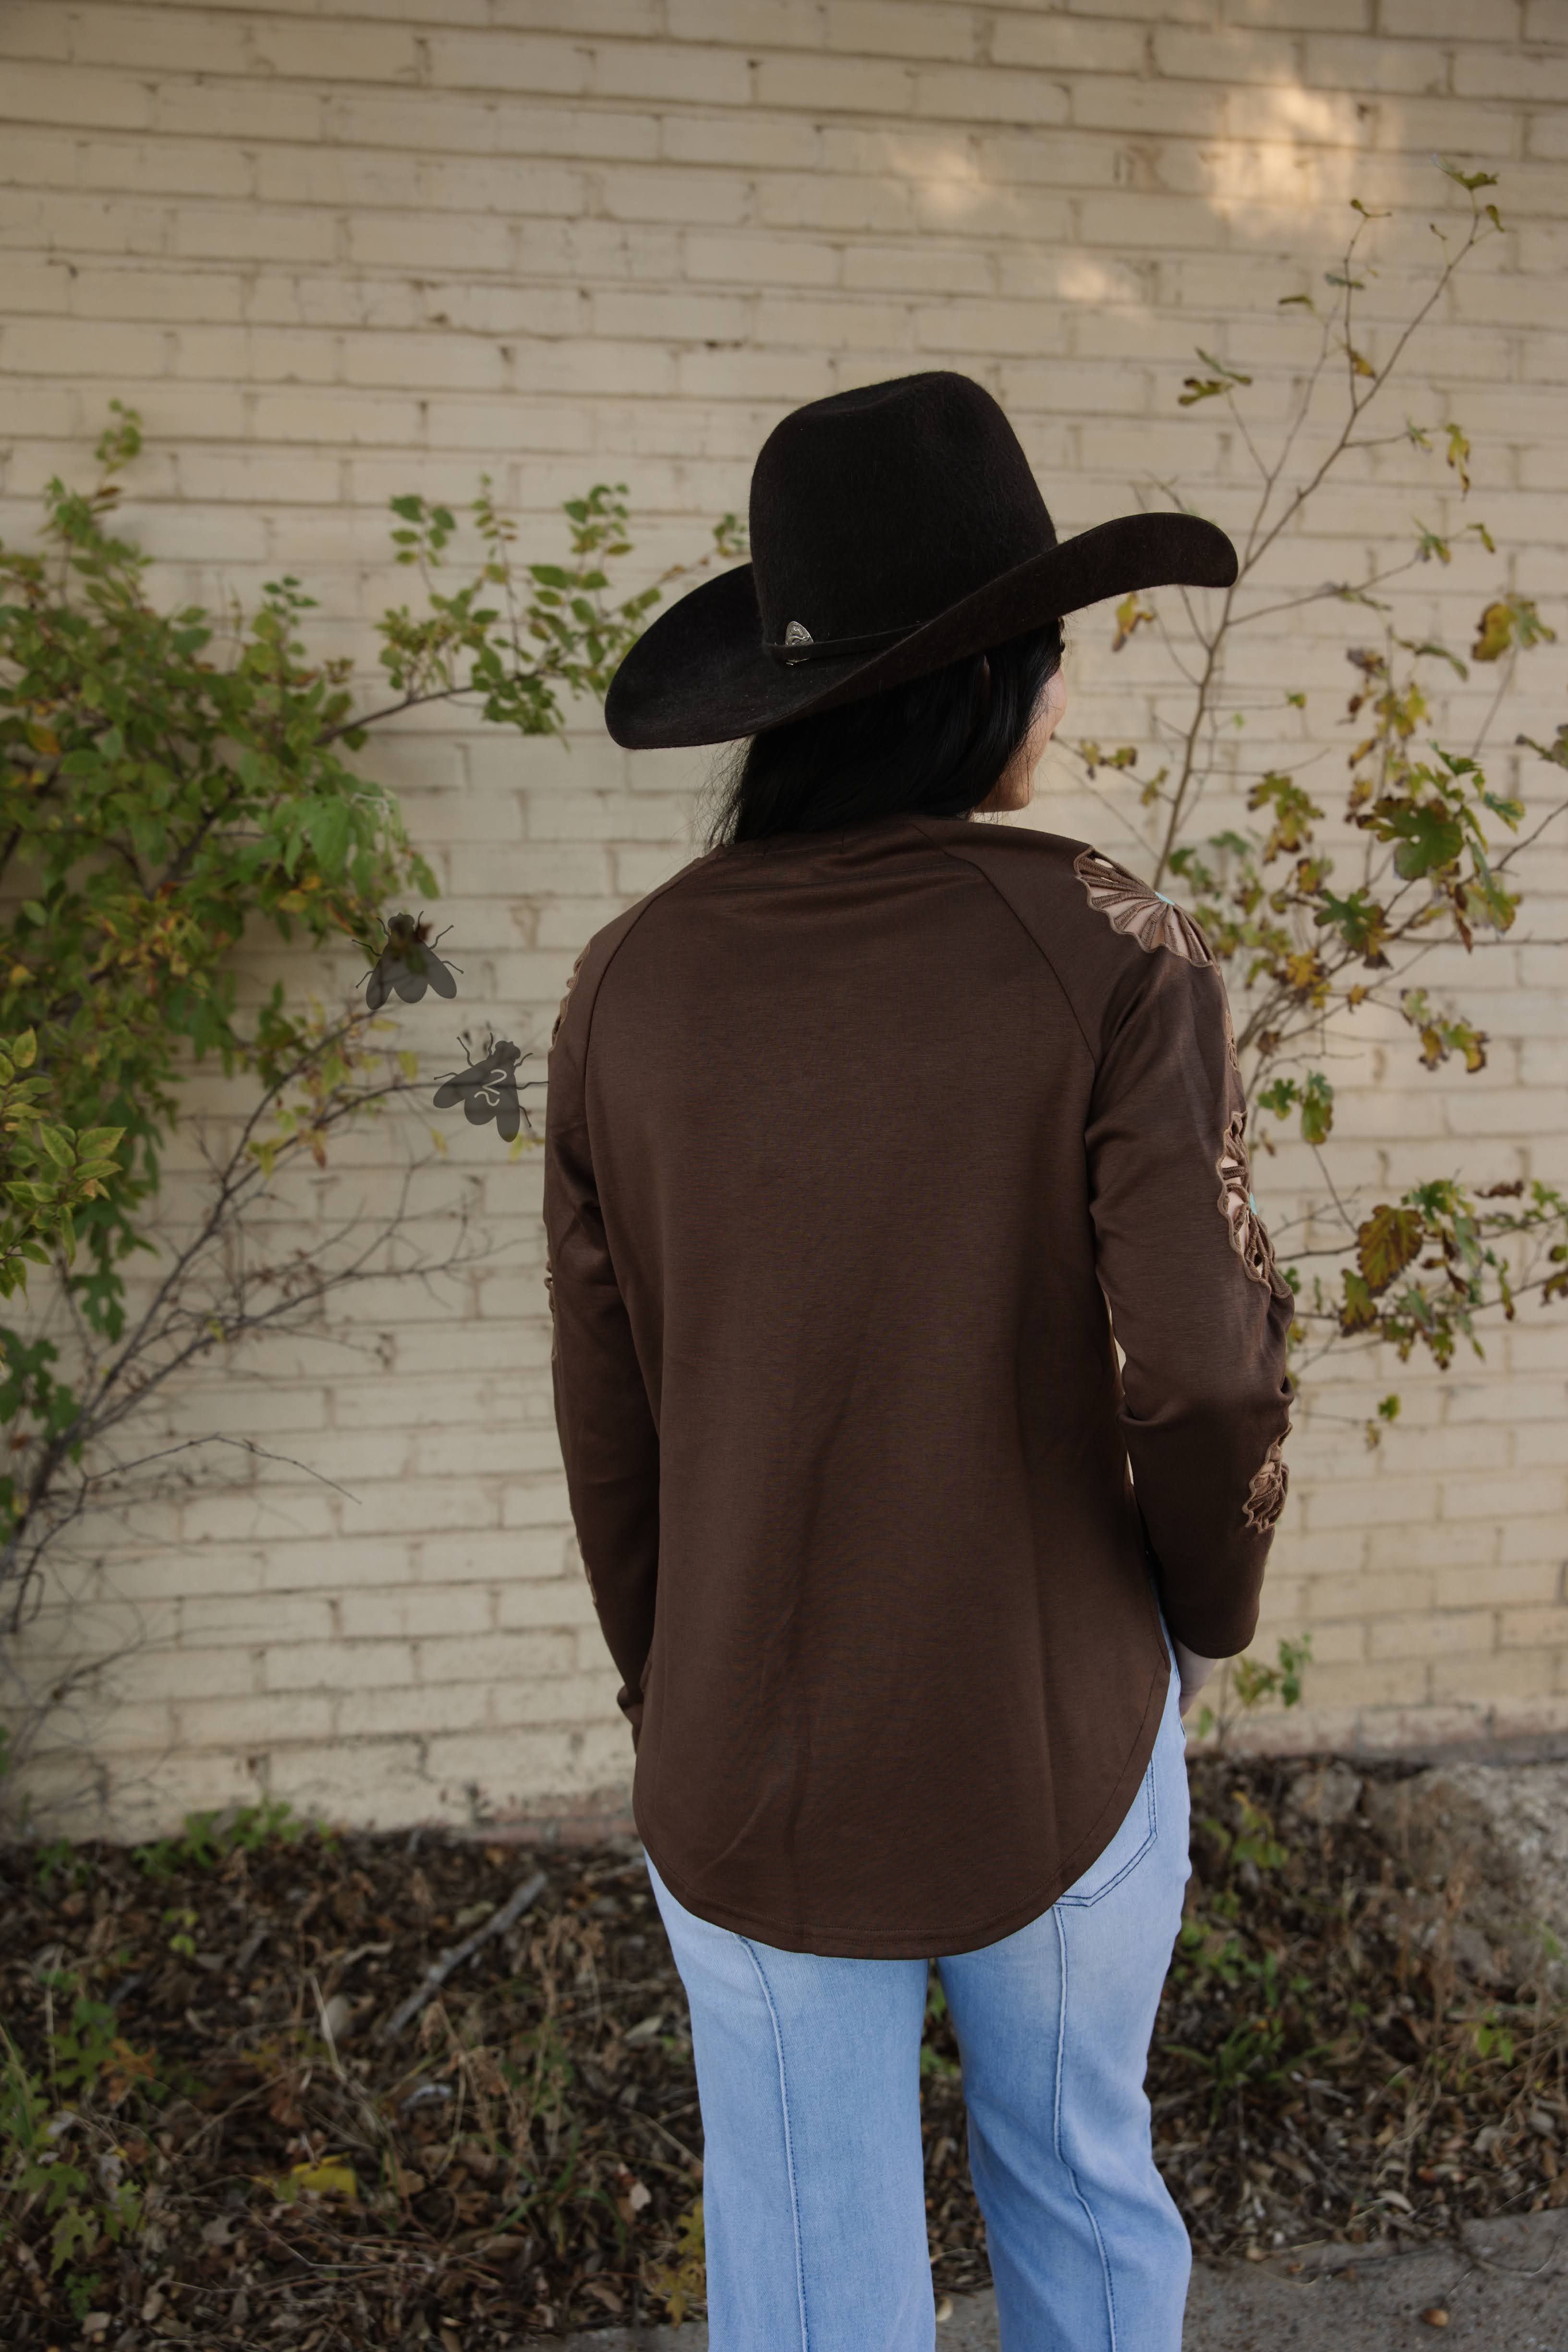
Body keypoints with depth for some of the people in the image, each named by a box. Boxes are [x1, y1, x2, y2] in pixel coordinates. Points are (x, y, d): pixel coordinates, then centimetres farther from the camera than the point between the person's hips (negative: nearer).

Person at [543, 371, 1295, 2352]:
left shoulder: (632, 984, -7)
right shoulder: (1103, 953, -16)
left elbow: (606, 1424, 0)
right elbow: (1204, 1373, -16)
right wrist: (1208, 1614, 5)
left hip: (741, 1790, 2)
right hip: (1059, 1750, -1)